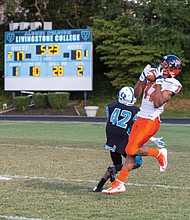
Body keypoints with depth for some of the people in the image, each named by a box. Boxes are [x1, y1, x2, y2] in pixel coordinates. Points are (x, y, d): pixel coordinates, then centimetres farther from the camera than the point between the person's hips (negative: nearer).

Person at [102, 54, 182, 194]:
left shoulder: (172, 85, -11)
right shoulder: (153, 76, 10)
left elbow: (157, 104, -21)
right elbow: (136, 94, 13)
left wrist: (159, 83, -21)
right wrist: (143, 77, 3)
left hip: (151, 122, -7)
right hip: (140, 119, 7)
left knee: (132, 150, -13)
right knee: (131, 152, 5)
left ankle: (159, 153, 8)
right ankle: (119, 183, 9)